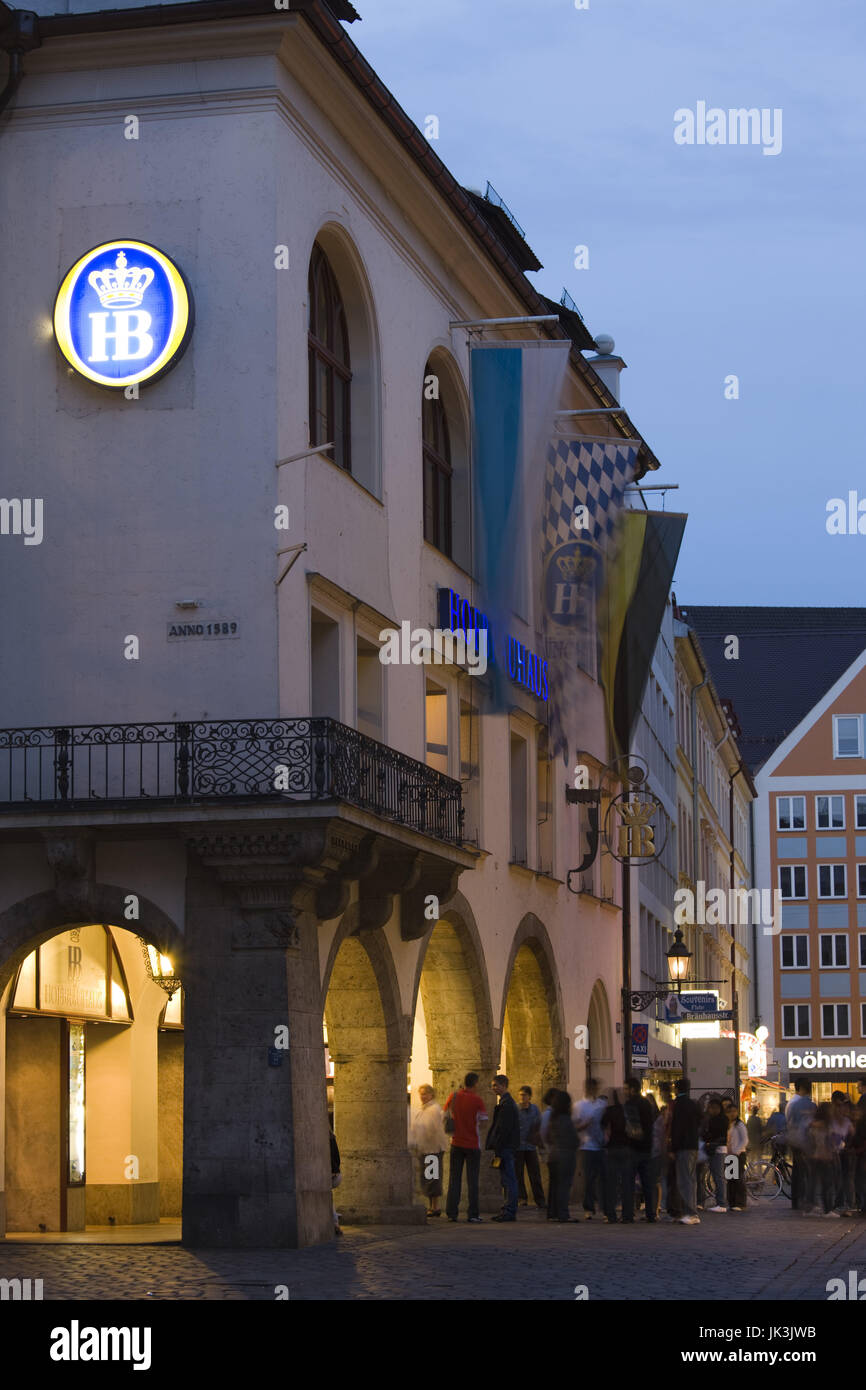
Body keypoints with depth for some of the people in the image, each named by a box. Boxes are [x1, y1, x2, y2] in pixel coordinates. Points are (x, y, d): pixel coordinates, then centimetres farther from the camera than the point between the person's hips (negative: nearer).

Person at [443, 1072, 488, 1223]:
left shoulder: (454, 1096, -1)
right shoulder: (477, 1100, -11)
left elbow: (446, 1113, 13)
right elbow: (484, 1122, -9)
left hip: (456, 1143, 3)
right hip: (473, 1145, -3)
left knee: (454, 1179, 9)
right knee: (472, 1181, 2)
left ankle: (451, 1212, 5)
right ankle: (473, 1214, 0)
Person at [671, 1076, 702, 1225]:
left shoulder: (679, 1104, -11)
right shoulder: (694, 1104, 13)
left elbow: (676, 1127, -14)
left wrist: (673, 1149, -12)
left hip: (683, 1147, -9)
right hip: (694, 1146, 9)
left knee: (684, 1181, -11)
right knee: (692, 1180, 13)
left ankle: (691, 1214, -18)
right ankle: (692, 1213, 17)